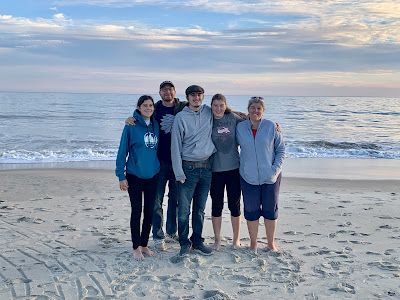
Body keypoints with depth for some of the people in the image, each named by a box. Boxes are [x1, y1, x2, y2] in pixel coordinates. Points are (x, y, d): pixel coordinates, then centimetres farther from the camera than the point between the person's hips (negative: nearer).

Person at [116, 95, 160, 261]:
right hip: (134, 175, -4)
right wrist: (121, 175, -9)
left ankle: (144, 244, 24)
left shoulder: (156, 125, 4)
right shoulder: (131, 125, -8)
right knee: (136, 211, 3)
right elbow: (123, 150, -6)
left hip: (153, 174, 4)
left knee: (150, 211, 9)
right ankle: (136, 247, 16)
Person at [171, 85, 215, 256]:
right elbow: (175, 146, -5)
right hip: (188, 168, -3)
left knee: (200, 209, 12)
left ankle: (197, 242, 24)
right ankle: (185, 243, 15)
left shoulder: (209, 112, 6)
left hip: (206, 168, 3)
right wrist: (179, 173, -10)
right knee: (184, 209, -1)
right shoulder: (181, 117, -4)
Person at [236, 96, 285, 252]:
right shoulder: (240, 127, 2)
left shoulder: (271, 127, -2)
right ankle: (253, 243, 25)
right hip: (248, 177, 1)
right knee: (251, 211, 7)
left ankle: (271, 243, 27)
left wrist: (275, 169, -7)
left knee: (270, 210, 9)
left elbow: (281, 150, 2)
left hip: (270, 177, 0)